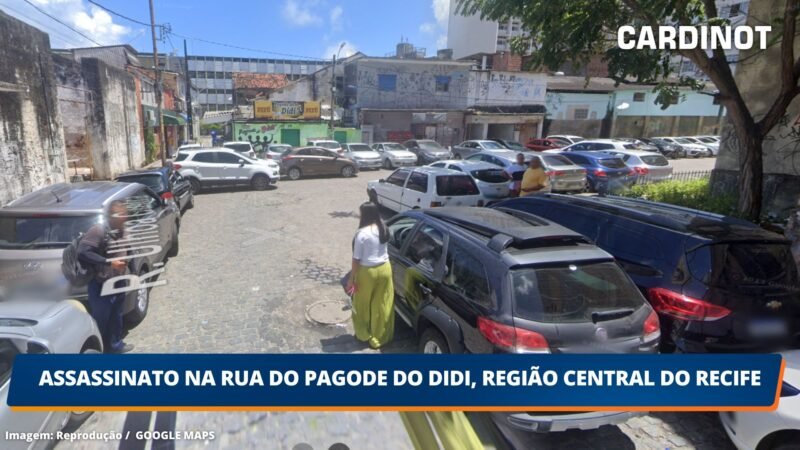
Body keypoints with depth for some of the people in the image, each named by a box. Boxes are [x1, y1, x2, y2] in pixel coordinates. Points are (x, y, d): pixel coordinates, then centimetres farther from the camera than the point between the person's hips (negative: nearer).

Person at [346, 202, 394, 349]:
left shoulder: (362, 233, -20)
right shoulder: (383, 228, -1)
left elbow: (356, 258, -16)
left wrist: (352, 279, -8)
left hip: (368, 272, -6)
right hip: (385, 268, 6)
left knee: (363, 305, 15)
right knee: (382, 304, 16)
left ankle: (364, 334, 31)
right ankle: (382, 337, 28)